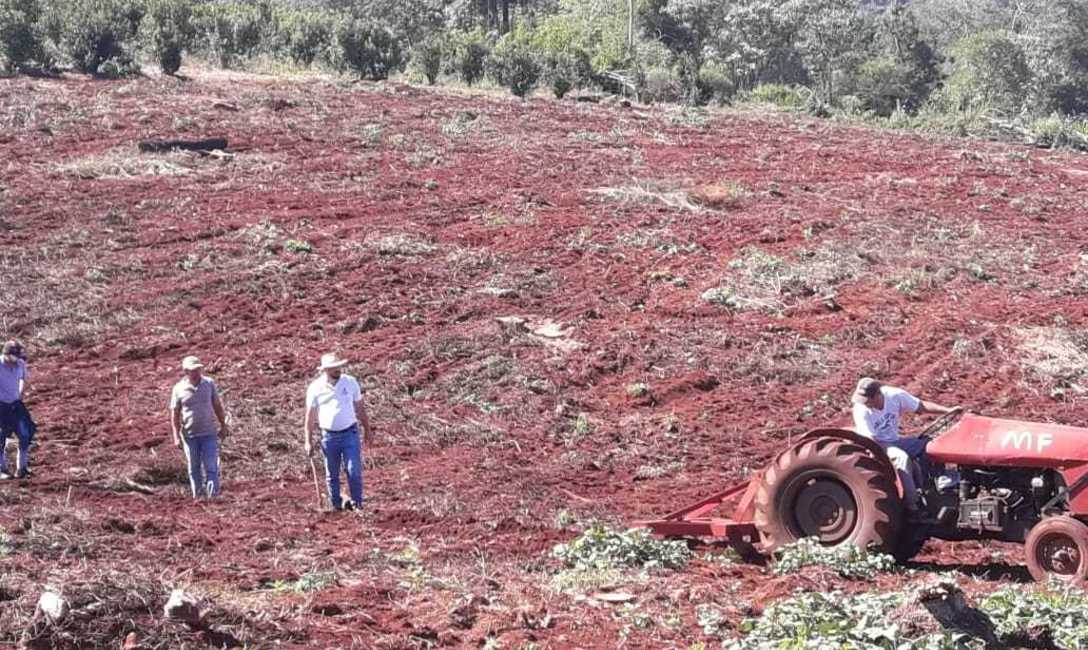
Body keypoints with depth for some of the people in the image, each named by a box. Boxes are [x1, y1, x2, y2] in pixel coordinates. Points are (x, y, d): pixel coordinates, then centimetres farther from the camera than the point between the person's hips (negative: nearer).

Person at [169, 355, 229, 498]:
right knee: (194, 468, 9)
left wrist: (223, 426, 9)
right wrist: (176, 437, -4)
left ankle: (213, 495, -3)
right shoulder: (179, 389, -4)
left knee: (211, 466, -5)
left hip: (209, 433, 0)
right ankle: (198, 495, 19)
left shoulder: (209, 384, -1)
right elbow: (175, 414, 1)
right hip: (189, 435, 0)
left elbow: (218, 406, 8)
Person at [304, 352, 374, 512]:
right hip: (329, 436, 0)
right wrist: (308, 442, -1)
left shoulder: (350, 382, 0)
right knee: (332, 474, 9)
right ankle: (335, 505, 21)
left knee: (354, 471, -6)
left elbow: (360, 408, 10)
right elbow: (310, 416, 1)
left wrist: (367, 430, 12)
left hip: (350, 433, 0)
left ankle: (356, 503, 9)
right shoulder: (315, 388, -4)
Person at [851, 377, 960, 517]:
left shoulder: (895, 395, -13)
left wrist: (948, 410, -10)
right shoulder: (861, 409, -23)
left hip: (894, 441, 6)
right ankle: (912, 506, -30)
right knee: (902, 457, -33)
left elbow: (921, 406, -2)